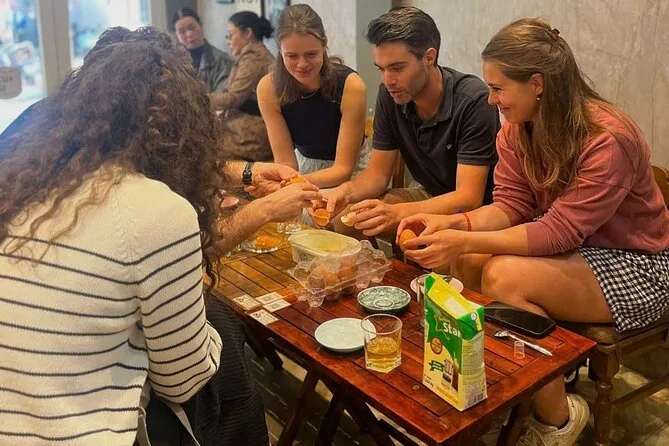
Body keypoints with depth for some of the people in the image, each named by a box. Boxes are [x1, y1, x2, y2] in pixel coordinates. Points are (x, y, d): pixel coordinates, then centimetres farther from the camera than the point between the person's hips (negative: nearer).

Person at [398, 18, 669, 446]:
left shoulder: (608, 139, -28)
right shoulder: (518, 128, -5)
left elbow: (560, 232, -30)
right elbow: (511, 206, -5)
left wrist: (464, 242, -36)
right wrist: (453, 224, -25)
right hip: (576, 247, 7)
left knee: (504, 276, -29)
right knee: (465, 261, -17)